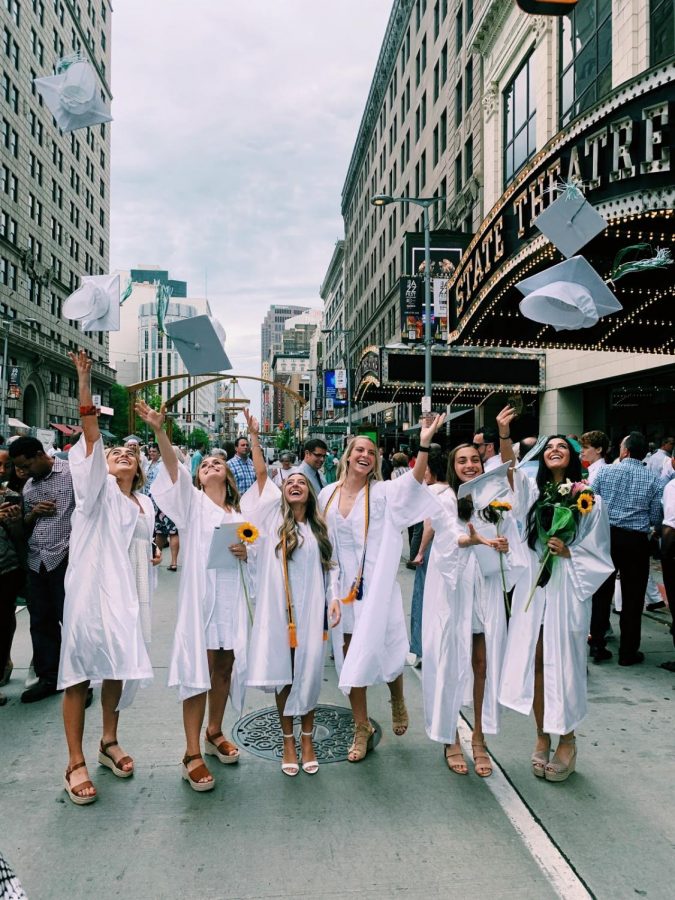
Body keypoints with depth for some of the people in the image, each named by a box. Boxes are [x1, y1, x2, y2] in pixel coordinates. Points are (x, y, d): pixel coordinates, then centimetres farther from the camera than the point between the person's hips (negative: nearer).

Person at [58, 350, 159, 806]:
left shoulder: (145, 503, 14)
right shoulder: (97, 489, -2)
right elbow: (91, 435, -15)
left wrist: (154, 554, 6)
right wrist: (84, 379, -23)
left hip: (129, 592, 5)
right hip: (91, 588, -5)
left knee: (119, 668, 14)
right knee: (80, 671, 0)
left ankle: (109, 742, 32)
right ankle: (76, 762, 9)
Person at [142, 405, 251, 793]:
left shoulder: (240, 515, 15)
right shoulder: (192, 502, 3)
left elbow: (255, 557, 20)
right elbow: (174, 469, -15)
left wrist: (246, 553, -5)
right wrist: (159, 430, -30)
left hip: (233, 599, 5)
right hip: (200, 597, -4)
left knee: (226, 668, 12)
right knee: (199, 671, -7)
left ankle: (214, 733, 32)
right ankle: (192, 754, 3)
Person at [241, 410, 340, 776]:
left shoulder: (318, 528, 10)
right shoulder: (274, 518, 4)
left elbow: (328, 568, 11)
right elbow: (261, 475, -5)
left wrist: (334, 599, -3)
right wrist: (254, 437, -10)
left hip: (311, 610, 2)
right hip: (278, 609, -1)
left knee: (308, 674, 5)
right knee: (282, 674, 5)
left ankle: (307, 740, 21)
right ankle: (288, 742, 20)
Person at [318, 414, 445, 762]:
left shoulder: (383, 492, -7)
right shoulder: (328, 494, 4)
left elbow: (414, 482, -26)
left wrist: (424, 444, -40)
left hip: (375, 586, -3)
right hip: (342, 586, 4)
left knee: (380, 651, 1)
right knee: (350, 658, 9)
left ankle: (397, 699, 36)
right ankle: (361, 727, 26)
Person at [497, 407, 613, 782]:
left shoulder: (590, 500, -1)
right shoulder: (534, 491, 7)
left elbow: (599, 556, 1)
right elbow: (511, 472, -12)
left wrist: (568, 552, -16)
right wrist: (504, 435, -25)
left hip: (567, 595, -3)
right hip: (532, 592, 3)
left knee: (564, 666, 4)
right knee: (534, 664, 8)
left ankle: (567, 740, 25)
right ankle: (542, 737, 25)